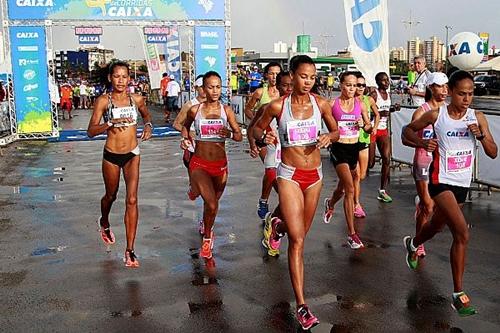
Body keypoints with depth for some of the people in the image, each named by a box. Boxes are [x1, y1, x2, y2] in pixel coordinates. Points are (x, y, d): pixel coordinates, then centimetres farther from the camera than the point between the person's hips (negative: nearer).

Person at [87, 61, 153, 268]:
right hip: (111, 155, -1)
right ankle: (104, 223, 55)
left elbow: (146, 114, 22)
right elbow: (91, 131, -13)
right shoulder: (103, 101, -8)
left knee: (132, 200, -9)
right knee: (111, 196, 19)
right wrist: (110, 123, -29)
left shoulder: (136, 99, -1)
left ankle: (130, 250, -4)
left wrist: (148, 126, 1)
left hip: (132, 155, 1)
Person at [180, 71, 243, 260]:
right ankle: (207, 237, 9)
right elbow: (185, 125, 19)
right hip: (199, 164, -2)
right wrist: (185, 138, 1)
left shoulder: (226, 110, -3)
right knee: (211, 204, -19)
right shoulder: (195, 110, -3)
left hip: (220, 164, 2)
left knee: (213, 203, 19)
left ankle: (205, 227, 50)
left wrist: (230, 134, -23)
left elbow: (239, 136, -2)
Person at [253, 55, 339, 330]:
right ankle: (302, 306, -5)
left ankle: (279, 227, 59)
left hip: (314, 175, 4)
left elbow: (335, 131, 12)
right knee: (297, 240, -11)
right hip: (289, 175, -4)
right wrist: (263, 137, -18)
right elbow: (257, 128, 5)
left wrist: (329, 137, -12)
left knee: (300, 233, 20)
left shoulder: (320, 104, -2)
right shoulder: (277, 106, -9)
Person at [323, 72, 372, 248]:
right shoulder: (333, 104, -5)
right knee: (350, 189, -16)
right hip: (339, 148, -4)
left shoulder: (360, 104, 3)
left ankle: (330, 204, 58)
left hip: (354, 148, 4)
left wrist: (364, 125, -12)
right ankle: (352, 233, -11)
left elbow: (369, 128, 8)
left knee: (343, 186, 22)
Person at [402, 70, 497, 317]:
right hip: (441, 181, -5)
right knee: (462, 234, -18)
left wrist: (481, 135, -19)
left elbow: (493, 153, 0)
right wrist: (422, 142, -17)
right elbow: (407, 130, 3)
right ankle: (458, 294, -8)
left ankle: (413, 244, 59)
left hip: (462, 184, 5)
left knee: (437, 225, 24)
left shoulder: (478, 118, -1)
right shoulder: (436, 115, -10)